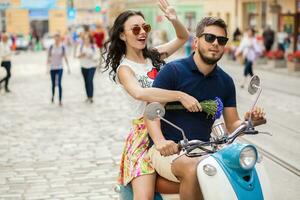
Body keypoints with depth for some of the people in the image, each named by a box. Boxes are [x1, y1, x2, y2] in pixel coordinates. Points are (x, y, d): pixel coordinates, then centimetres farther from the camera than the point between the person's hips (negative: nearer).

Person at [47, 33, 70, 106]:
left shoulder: (62, 47, -3)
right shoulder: (51, 47, -2)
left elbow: (65, 57, -1)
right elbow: (48, 58, 1)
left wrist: (68, 67, -4)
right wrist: (48, 67, -5)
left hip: (60, 68, -1)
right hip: (52, 68, 1)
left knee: (59, 84, -15)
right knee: (53, 84, 11)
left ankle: (60, 100, -11)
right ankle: (53, 95, 40)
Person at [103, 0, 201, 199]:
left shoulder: (154, 55, 12)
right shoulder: (124, 68, -7)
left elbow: (183, 37, 19)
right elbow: (139, 93, -28)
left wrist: (175, 20, -3)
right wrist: (180, 96, -34)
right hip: (144, 134, -5)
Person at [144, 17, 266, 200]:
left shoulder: (225, 81, 11)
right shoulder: (172, 70, -5)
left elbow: (232, 125, 14)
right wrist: (160, 141, -31)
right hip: (169, 150, -4)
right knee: (194, 169, -36)